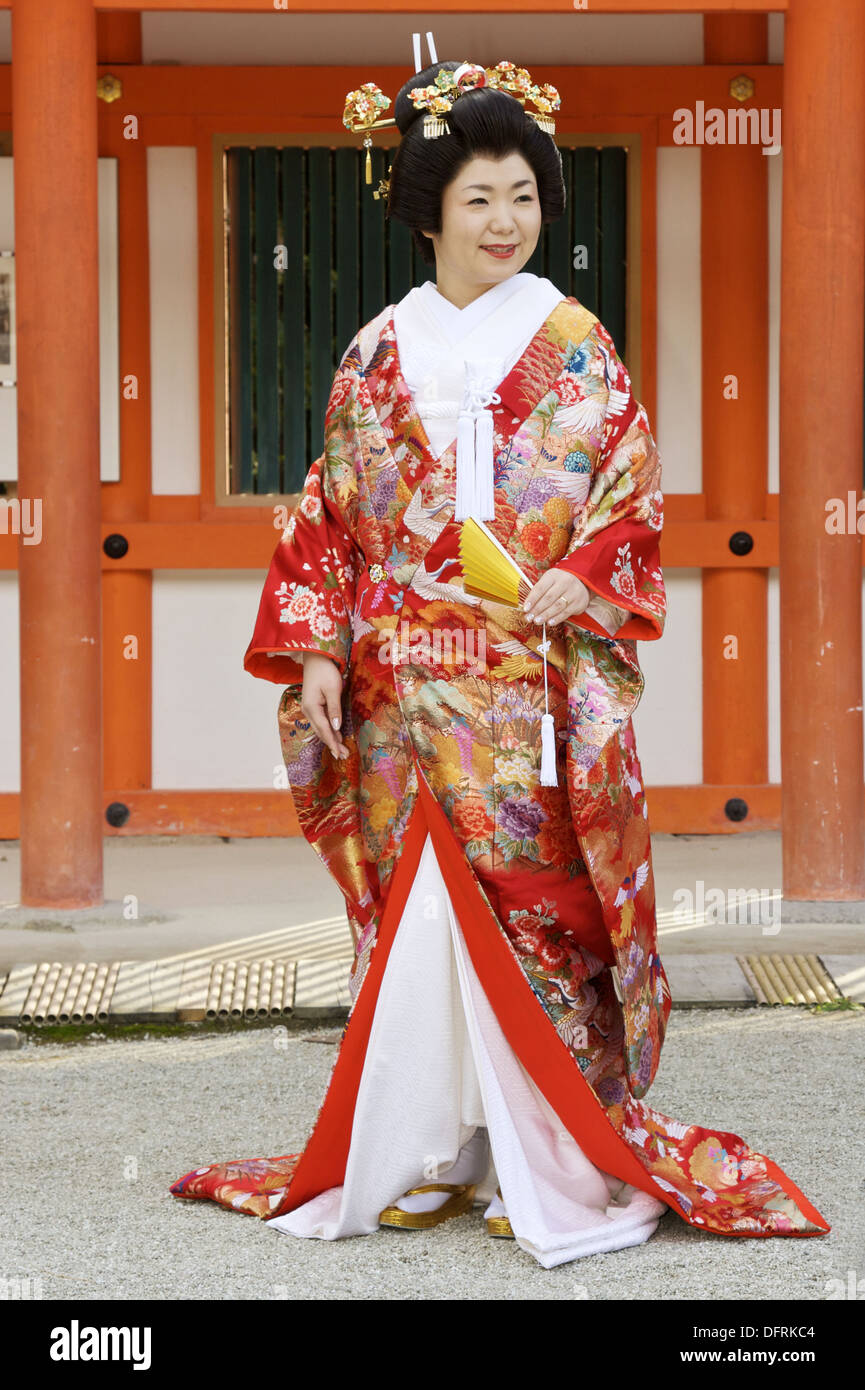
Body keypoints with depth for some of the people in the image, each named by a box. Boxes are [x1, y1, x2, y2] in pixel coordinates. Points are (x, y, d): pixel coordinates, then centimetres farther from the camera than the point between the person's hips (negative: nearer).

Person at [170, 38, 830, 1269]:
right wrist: (315, 649, 1)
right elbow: (330, 513, 10)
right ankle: (426, 1155, 12)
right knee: (415, 896, 3)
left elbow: (635, 498, 1)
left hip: (530, 683, -2)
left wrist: (581, 578, -18)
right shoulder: (380, 351, 9)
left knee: (528, 895, -5)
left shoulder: (574, 347, 3)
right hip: (402, 689, 3)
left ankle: (542, 1161, 4)